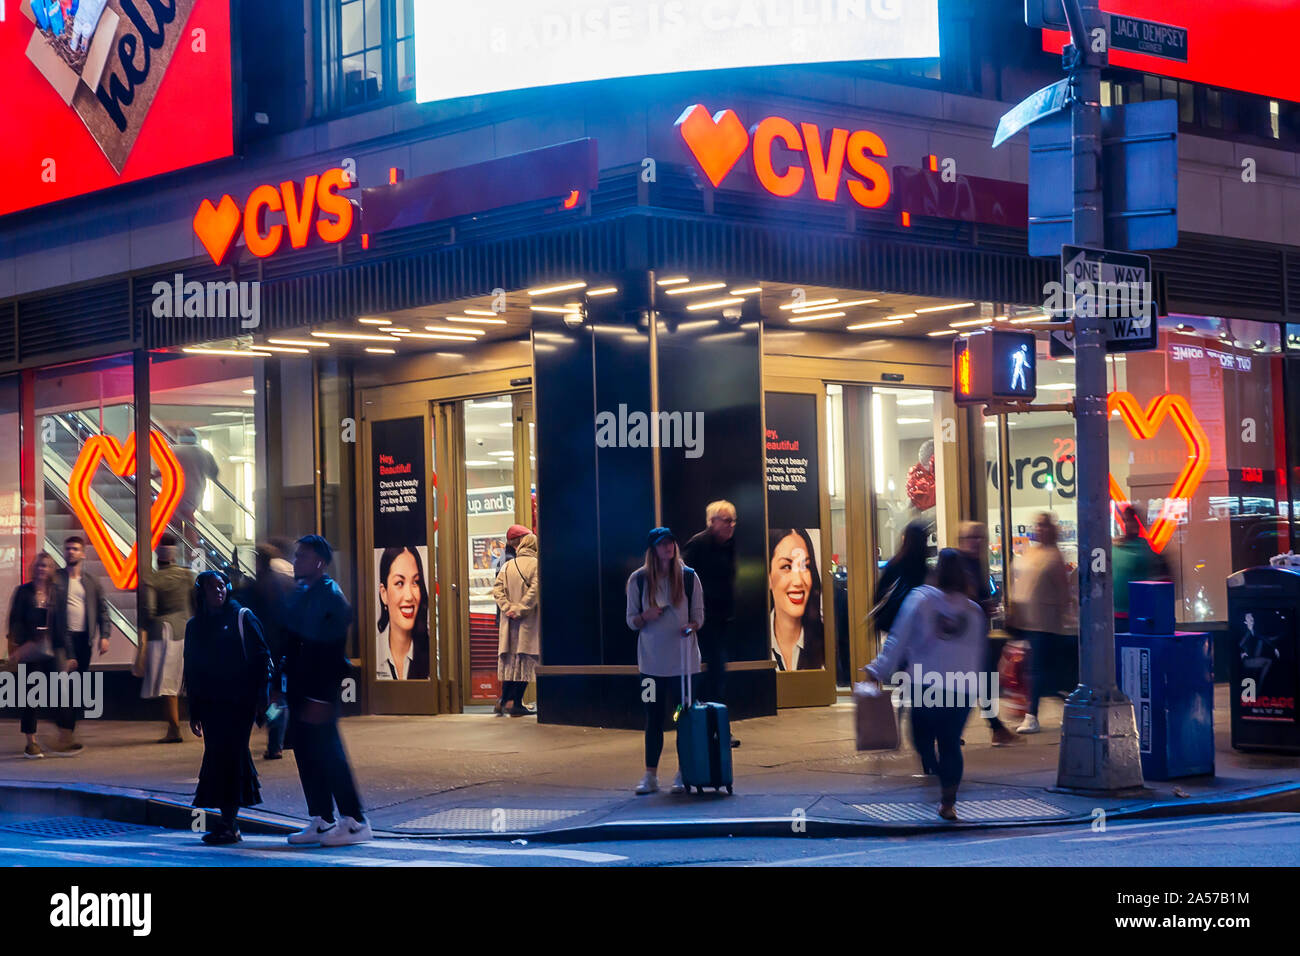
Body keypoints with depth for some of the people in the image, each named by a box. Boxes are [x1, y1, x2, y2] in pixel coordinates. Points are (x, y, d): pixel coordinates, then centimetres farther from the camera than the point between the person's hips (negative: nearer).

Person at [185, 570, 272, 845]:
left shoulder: (243, 617, 1)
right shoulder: (195, 626, 13)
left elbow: (261, 657, -1)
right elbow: (191, 669, 15)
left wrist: (260, 699, -8)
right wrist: (194, 711, 12)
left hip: (240, 701, -4)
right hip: (211, 703, 4)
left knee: (231, 756, -7)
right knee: (217, 757, 0)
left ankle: (228, 825, -6)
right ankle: (228, 822, 7)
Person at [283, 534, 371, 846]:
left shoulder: (330, 596, -13)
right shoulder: (299, 595, 13)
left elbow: (331, 652, -17)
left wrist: (321, 698, -21)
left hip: (319, 689, -9)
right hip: (300, 688, 9)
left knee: (327, 753, -6)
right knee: (305, 753, 10)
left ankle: (354, 822, 0)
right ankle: (321, 822, 17)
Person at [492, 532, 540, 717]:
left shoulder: (507, 565, 8)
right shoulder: (536, 565, -6)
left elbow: (497, 589, 0)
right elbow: (534, 591, -17)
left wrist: (508, 608, -7)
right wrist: (520, 610, -15)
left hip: (509, 622, 4)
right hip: (529, 620, -4)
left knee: (510, 660, 12)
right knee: (526, 660, -1)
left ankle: (505, 699, 7)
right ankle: (516, 703, -5)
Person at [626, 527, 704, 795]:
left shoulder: (688, 577, 3)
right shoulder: (638, 579, 3)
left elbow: (699, 613, 6)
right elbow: (631, 620, 6)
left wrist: (691, 626, -16)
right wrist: (645, 617, -15)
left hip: (683, 657, 0)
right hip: (651, 659, 0)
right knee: (654, 717, 3)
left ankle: (684, 774, 9)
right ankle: (651, 775, 8)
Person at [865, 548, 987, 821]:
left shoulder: (920, 599, -3)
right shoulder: (974, 612, 6)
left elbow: (898, 640, -4)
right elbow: (978, 655, 10)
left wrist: (879, 671, 0)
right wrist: (974, 687, 22)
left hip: (926, 684, -2)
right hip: (963, 689, 2)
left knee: (923, 740, 13)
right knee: (951, 744, 10)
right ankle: (948, 801, 9)